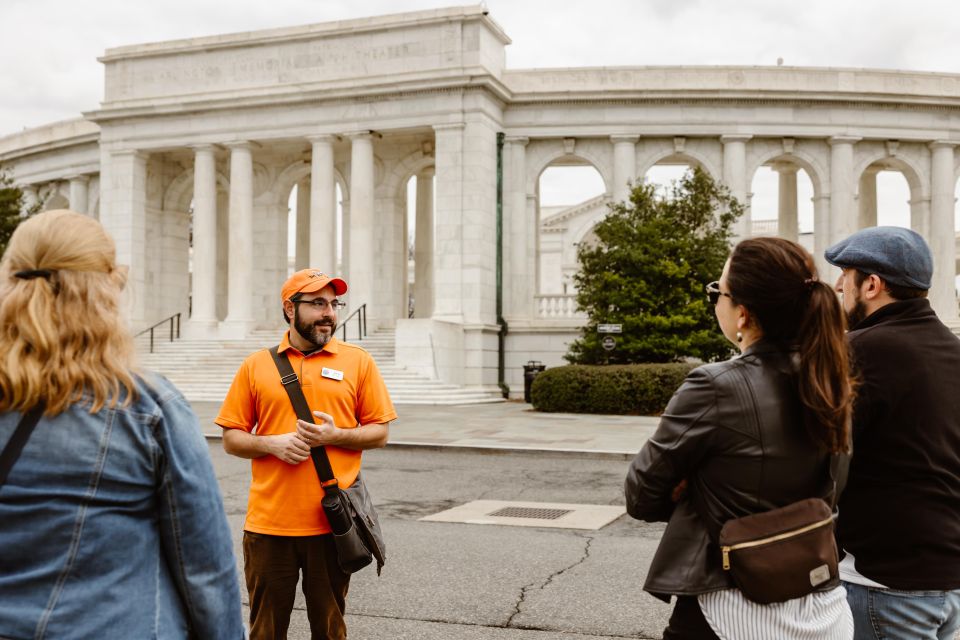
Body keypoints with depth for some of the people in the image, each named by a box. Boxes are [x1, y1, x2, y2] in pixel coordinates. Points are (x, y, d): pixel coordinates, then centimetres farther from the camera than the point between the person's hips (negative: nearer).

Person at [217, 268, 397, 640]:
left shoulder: (358, 361, 3)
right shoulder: (256, 365, 5)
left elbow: (379, 432, 4)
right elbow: (231, 439, 6)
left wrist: (335, 435, -13)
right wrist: (272, 444, -12)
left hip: (332, 521, 0)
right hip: (268, 522, 1)